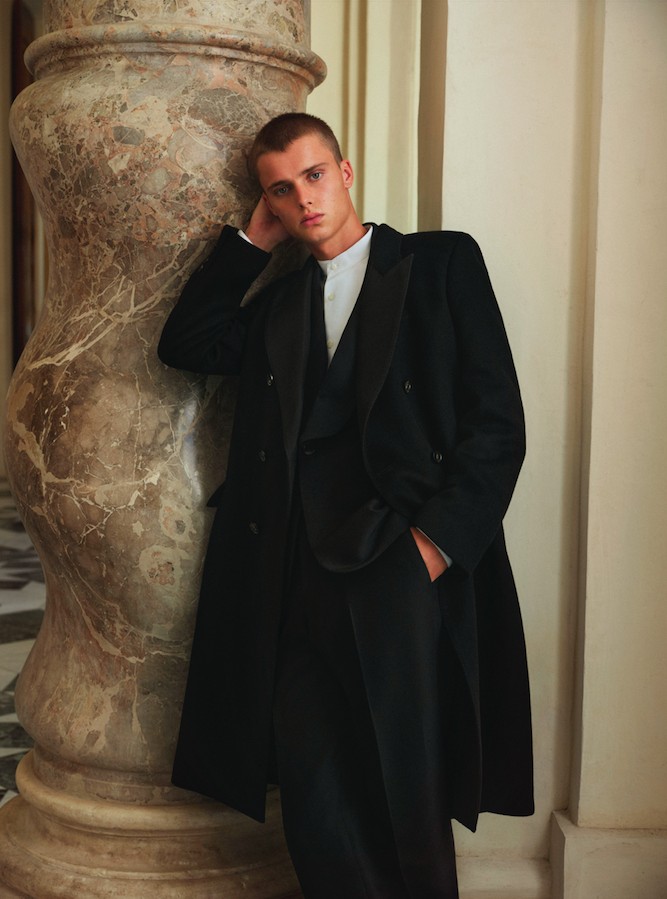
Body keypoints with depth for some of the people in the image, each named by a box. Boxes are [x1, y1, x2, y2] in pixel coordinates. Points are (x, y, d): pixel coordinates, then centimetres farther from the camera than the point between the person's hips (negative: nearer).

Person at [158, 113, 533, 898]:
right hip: (297, 575, 4)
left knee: (406, 802, -1)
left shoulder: (442, 262, 8)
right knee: (315, 806, 0)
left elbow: (497, 420, 1)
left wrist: (434, 541, -10)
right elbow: (185, 346, 9)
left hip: (404, 568, -3)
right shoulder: (278, 303, 23)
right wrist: (253, 239, 12)